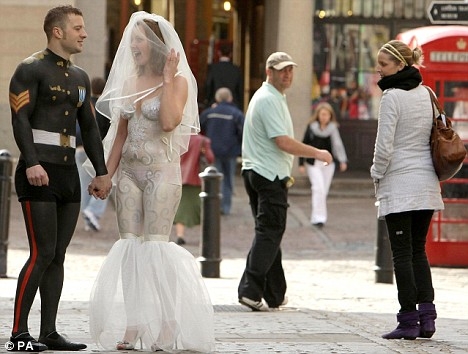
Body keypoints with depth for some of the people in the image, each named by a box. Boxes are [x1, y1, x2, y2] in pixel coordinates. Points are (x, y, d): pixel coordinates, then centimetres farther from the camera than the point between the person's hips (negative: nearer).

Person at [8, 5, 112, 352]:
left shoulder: (80, 77, 18)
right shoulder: (31, 69, -5)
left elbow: (90, 128, 21)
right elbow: (20, 118, -14)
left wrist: (102, 172, 15)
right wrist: (32, 163, -25)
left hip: (68, 173, 8)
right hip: (39, 174, -8)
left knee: (58, 256, 6)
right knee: (42, 254, -12)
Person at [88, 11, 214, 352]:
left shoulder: (178, 82, -3)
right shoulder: (131, 82, 13)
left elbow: (169, 122, -20)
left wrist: (167, 79, -16)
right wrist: (106, 174, 12)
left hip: (162, 171, -6)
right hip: (129, 171, 6)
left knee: (155, 245, -11)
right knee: (129, 245, 1)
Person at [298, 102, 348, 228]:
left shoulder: (333, 129, 1)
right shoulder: (311, 128, 0)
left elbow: (338, 145, -7)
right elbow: (304, 145, 4)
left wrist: (343, 161, -21)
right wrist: (301, 164, 1)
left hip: (327, 164, 2)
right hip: (313, 164, -2)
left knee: (323, 191, 6)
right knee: (318, 188, -14)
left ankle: (316, 218, 18)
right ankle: (319, 217, -15)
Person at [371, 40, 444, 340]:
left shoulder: (392, 97, -13)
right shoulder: (427, 94, 8)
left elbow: (385, 146, -15)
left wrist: (377, 175, 2)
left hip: (399, 184, -7)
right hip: (427, 184, 7)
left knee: (403, 254, -2)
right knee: (419, 251, 13)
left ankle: (409, 321, -2)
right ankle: (427, 316, 3)